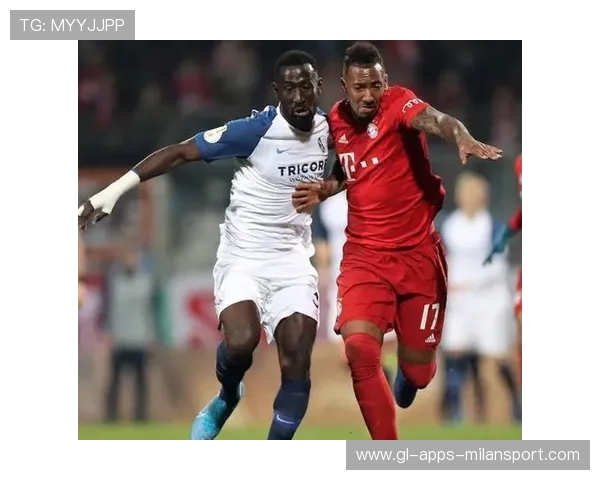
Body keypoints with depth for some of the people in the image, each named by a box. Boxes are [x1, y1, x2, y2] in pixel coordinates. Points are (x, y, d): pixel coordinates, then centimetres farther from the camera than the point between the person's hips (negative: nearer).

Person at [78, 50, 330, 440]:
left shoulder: (327, 128, -2)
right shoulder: (256, 131, -19)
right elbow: (180, 153, -19)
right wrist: (114, 191, -24)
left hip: (293, 259, 4)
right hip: (244, 257, -4)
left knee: (297, 362, -8)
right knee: (242, 342, -27)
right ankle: (227, 398, 8)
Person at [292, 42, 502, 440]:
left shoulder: (399, 104, -13)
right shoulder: (337, 120, 3)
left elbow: (435, 120, -37)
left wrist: (463, 138, -58)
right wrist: (324, 190, 3)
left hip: (419, 253, -3)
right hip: (365, 255, 3)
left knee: (418, 371, 6)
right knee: (359, 347, -22)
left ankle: (407, 372, 49)